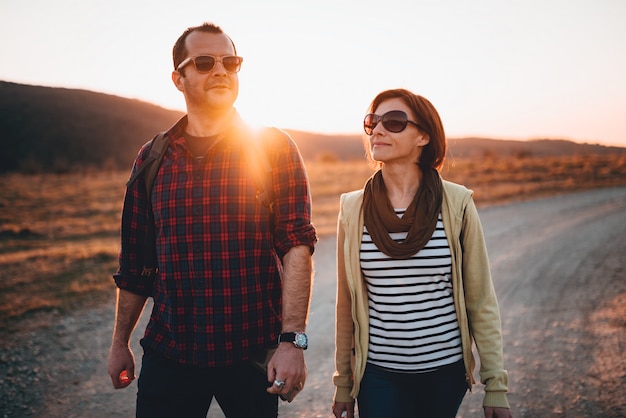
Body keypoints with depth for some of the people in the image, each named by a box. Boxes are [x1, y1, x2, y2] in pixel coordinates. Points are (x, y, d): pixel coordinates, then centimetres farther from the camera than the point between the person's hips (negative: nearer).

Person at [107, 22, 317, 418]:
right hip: (169, 352, 2)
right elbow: (135, 263, 12)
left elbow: (297, 246, -11)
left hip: (252, 354, -2)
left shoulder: (274, 148, -3)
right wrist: (120, 344, 14)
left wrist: (292, 340, -20)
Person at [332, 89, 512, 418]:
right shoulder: (353, 209, -4)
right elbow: (346, 303, 3)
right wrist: (343, 383, 8)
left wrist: (496, 385, -2)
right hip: (379, 375, 0)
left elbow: (481, 301, -3)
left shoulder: (456, 205, -8)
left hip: (446, 370, 0)